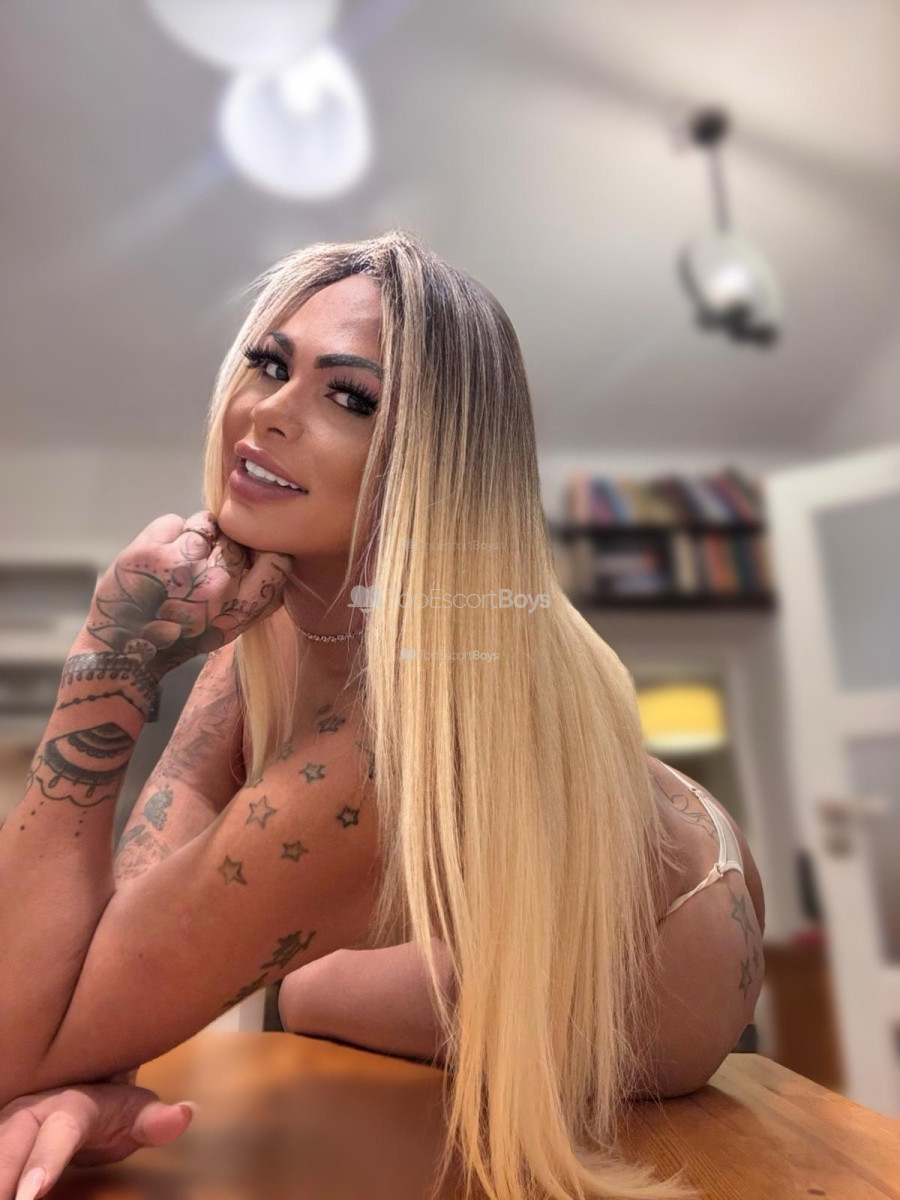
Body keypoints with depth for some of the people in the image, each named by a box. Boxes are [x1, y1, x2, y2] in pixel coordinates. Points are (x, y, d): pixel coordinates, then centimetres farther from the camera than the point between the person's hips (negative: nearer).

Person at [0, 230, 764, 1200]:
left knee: (282, 992, 7)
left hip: (656, 979, -5)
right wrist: (87, 1075, -30)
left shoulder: (396, 732, -42)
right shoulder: (294, 586, -18)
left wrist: (112, 658, -39)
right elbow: (136, 884, -13)